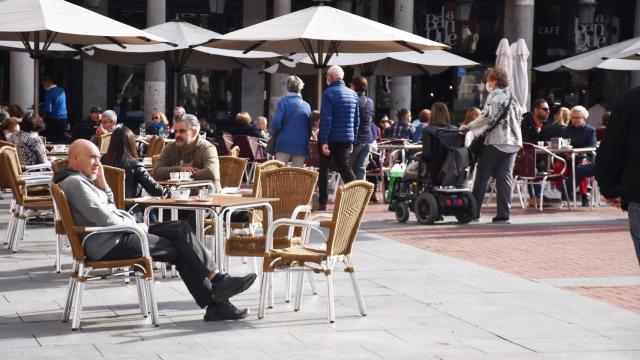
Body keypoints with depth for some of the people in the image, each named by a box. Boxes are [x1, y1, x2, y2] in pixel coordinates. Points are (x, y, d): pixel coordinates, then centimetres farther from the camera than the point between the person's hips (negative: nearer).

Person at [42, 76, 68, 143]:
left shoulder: (49, 92, -11)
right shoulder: (62, 90, 9)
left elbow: (48, 109, -16)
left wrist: (44, 114, 4)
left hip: (53, 119, -6)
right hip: (63, 118, 6)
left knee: (50, 140, -2)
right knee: (60, 140, 7)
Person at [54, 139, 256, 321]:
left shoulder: (81, 180, 20)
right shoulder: (74, 182, -13)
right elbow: (101, 217, -21)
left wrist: (101, 181, 12)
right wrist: (133, 225, -9)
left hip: (117, 235, 10)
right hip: (109, 244, -10)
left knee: (180, 229, -1)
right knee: (180, 249, -10)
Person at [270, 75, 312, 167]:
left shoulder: (283, 101, -3)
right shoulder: (306, 105, 8)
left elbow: (276, 122, -11)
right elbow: (310, 128, 9)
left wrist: (272, 133, 7)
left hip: (285, 143, -3)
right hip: (301, 145, 3)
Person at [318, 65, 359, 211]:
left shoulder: (328, 93, -12)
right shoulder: (353, 94, 10)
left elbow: (326, 119, -18)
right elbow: (357, 120, 14)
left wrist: (324, 141, -19)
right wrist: (352, 140, 19)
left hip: (331, 138, -5)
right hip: (346, 139, 5)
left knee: (324, 168, 7)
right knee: (345, 167, 8)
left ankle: (322, 202, 9)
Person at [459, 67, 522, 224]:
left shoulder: (495, 94, -4)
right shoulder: (511, 95, 19)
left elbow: (487, 116, -16)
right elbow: (518, 118, 20)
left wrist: (469, 127, -8)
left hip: (496, 141, -7)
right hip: (513, 142, 7)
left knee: (482, 176, 1)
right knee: (505, 177, 2)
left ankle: (474, 212, 2)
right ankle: (503, 215, -5)